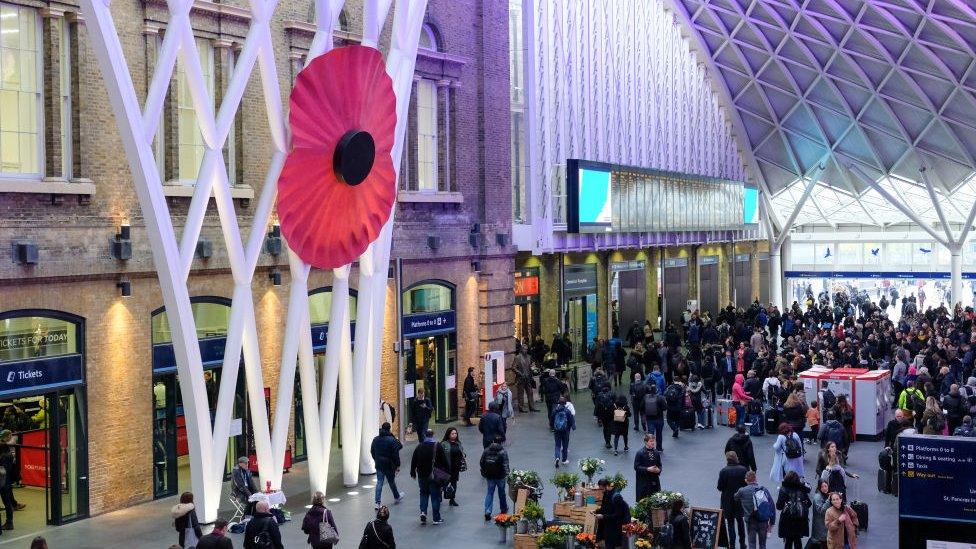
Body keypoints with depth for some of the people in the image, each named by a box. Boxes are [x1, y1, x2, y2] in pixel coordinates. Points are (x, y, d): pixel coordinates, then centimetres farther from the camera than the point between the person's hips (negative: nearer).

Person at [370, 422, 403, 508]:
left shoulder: (375, 439, 2)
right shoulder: (391, 440, -16)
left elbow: (372, 452, 13)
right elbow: (396, 454, -16)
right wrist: (397, 465, -8)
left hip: (379, 465, 4)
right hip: (389, 465, -4)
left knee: (379, 482, 6)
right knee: (391, 481, 14)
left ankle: (377, 502, -1)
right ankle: (397, 497, 36)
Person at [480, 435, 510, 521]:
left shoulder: (486, 451, -3)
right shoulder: (503, 452, -15)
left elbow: (482, 463, 3)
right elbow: (505, 465, -21)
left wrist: (484, 473, 15)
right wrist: (506, 474, -12)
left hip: (489, 476, 2)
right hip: (500, 476, -2)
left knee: (489, 492, 9)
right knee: (501, 492, 17)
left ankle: (487, 512, -3)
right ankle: (504, 509, 35)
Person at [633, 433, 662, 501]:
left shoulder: (656, 452, 5)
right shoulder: (640, 453, -9)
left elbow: (659, 465, 15)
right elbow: (636, 467, -10)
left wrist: (659, 470, -8)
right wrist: (647, 469, -20)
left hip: (655, 480, 4)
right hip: (643, 481, -4)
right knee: (643, 501, -1)